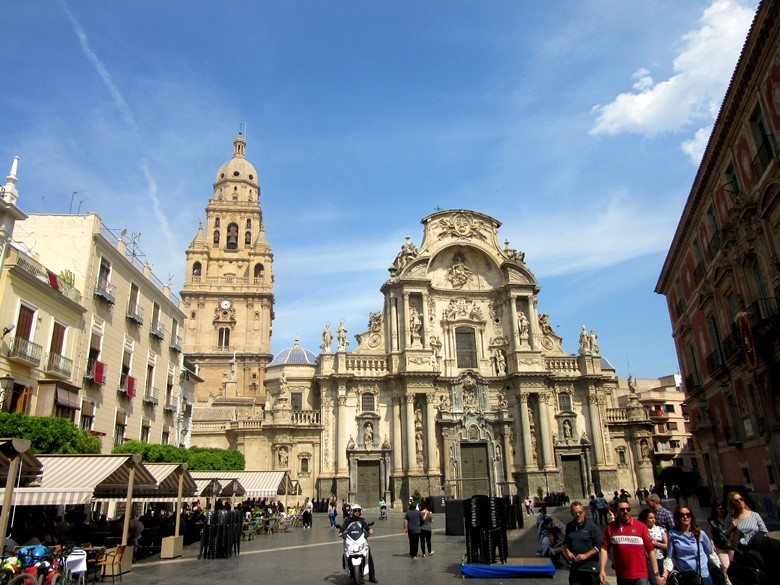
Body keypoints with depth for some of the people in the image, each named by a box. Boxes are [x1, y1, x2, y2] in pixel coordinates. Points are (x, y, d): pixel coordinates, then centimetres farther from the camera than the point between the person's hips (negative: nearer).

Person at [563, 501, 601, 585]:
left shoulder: (592, 526, -10)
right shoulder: (569, 526, 6)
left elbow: (599, 545, -13)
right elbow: (566, 542, 19)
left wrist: (585, 555, -18)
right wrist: (567, 552, 0)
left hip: (590, 568, -5)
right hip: (575, 567, 5)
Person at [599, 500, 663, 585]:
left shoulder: (641, 526, -7)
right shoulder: (610, 528, -1)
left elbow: (650, 550, -5)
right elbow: (604, 548, -1)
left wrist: (657, 574, -6)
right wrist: (602, 570, -9)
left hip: (640, 577, -3)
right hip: (621, 577, 3)